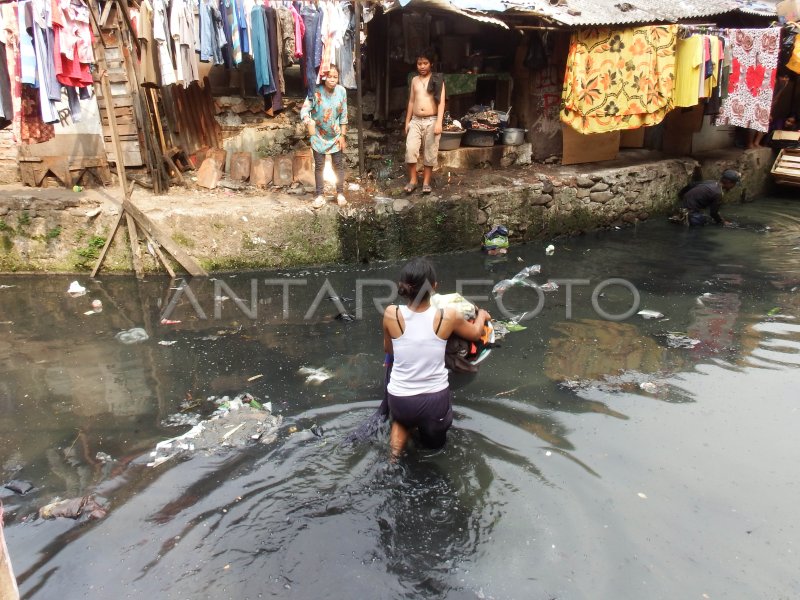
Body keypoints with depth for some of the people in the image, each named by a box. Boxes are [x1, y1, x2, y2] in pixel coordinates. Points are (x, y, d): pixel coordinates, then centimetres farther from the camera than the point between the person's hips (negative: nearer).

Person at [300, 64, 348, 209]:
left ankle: (340, 193, 21)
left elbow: (343, 116, -2)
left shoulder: (341, 91, -9)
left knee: (338, 165, 7)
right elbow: (304, 110, -22)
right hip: (319, 136, -2)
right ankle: (319, 195, 15)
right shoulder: (316, 92, -17)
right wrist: (308, 122, -44)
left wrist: (342, 136, -3)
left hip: (336, 136, 2)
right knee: (319, 166, 5)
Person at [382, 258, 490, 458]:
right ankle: (430, 429, 8)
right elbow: (476, 334, 9)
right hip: (435, 400, 2)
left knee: (401, 420, 34)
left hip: (399, 401, -2)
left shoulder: (391, 314, -12)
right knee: (435, 439, 35)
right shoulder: (448, 316, -13)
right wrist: (482, 315, 29)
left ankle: (395, 450, 11)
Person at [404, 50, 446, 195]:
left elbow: (441, 102, -8)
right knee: (410, 150, -11)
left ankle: (426, 182, 12)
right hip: (415, 121, 3)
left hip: (431, 121, -3)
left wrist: (439, 122, -18)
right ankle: (412, 180, 1)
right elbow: (411, 101, 16)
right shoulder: (414, 80, 11)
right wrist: (407, 122, 13)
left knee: (429, 153, 2)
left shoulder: (437, 80, -2)